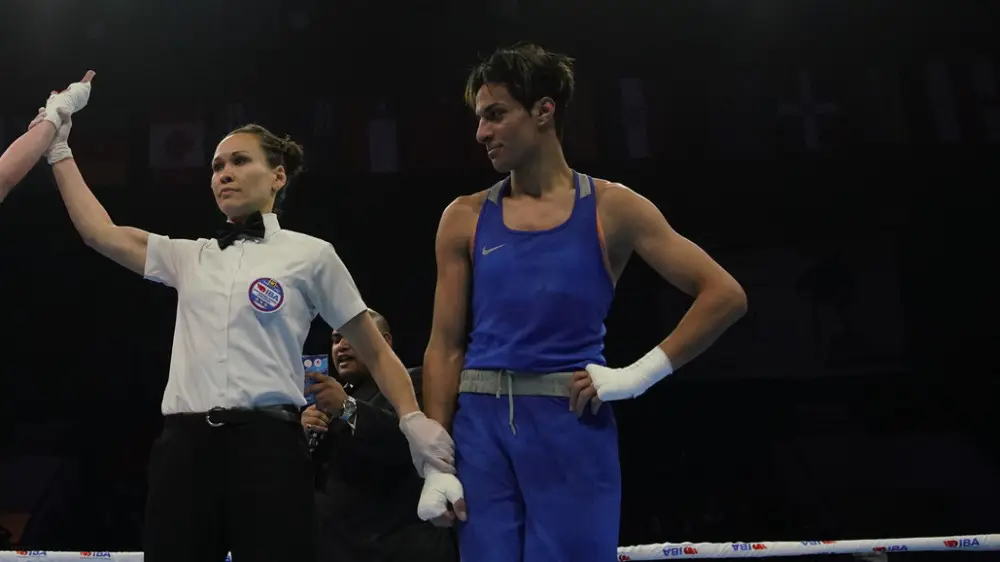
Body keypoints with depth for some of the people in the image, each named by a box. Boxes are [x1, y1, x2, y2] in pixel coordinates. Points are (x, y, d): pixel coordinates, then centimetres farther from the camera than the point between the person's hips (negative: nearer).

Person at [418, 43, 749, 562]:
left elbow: (725, 296, -1)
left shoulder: (611, 208, 1)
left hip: (571, 425, -2)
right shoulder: (465, 218, 7)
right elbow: (445, 347, 5)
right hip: (481, 425, 2)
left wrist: (639, 374, -7)